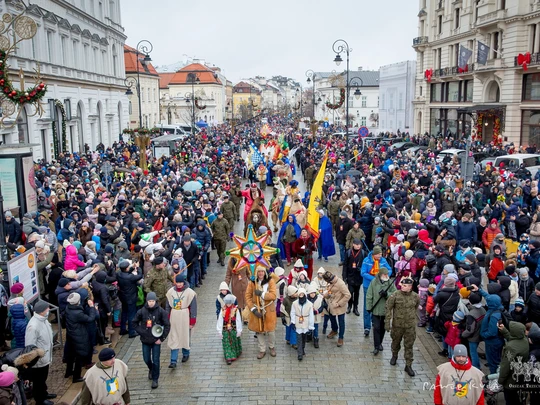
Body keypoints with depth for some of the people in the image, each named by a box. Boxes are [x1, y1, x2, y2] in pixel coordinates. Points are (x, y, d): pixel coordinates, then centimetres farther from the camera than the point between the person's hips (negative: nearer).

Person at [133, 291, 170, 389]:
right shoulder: (141, 311, -8)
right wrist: (141, 332, -5)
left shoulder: (161, 311, -12)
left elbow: (167, 325, -7)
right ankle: (151, 370, 45)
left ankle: (155, 379, 20)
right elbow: (135, 323, 6)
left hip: (156, 340, -2)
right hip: (145, 340, 2)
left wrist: (162, 338, -10)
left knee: (156, 360, 3)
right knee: (146, 359, 13)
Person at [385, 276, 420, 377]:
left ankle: (408, 365, 16)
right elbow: (388, 308, -8)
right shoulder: (395, 295, -13)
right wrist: (387, 322, -10)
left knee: (409, 346, 4)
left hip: (410, 326, 0)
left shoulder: (415, 297, -7)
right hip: (397, 324, 0)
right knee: (396, 342, 19)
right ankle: (394, 356, 46)